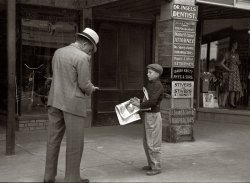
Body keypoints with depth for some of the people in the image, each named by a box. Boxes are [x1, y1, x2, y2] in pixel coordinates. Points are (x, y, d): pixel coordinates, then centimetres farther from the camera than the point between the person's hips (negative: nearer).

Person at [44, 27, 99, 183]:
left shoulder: (58, 52, 9)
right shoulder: (82, 57, -14)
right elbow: (84, 85, -14)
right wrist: (91, 89, 9)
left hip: (55, 101, 7)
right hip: (73, 103, -7)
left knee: (54, 140, 12)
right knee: (75, 142, 3)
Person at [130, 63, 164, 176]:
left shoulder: (158, 85, -16)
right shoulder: (150, 84, 13)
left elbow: (152, 101, -26)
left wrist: (139, 105, -18)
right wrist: (138, 101, 3)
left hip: (153, 116, -10)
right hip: (148, 116, 10)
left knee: (153, 143, -4)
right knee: (146, 142, 15)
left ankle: (156, 167, 5)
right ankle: (151, 164, 26)